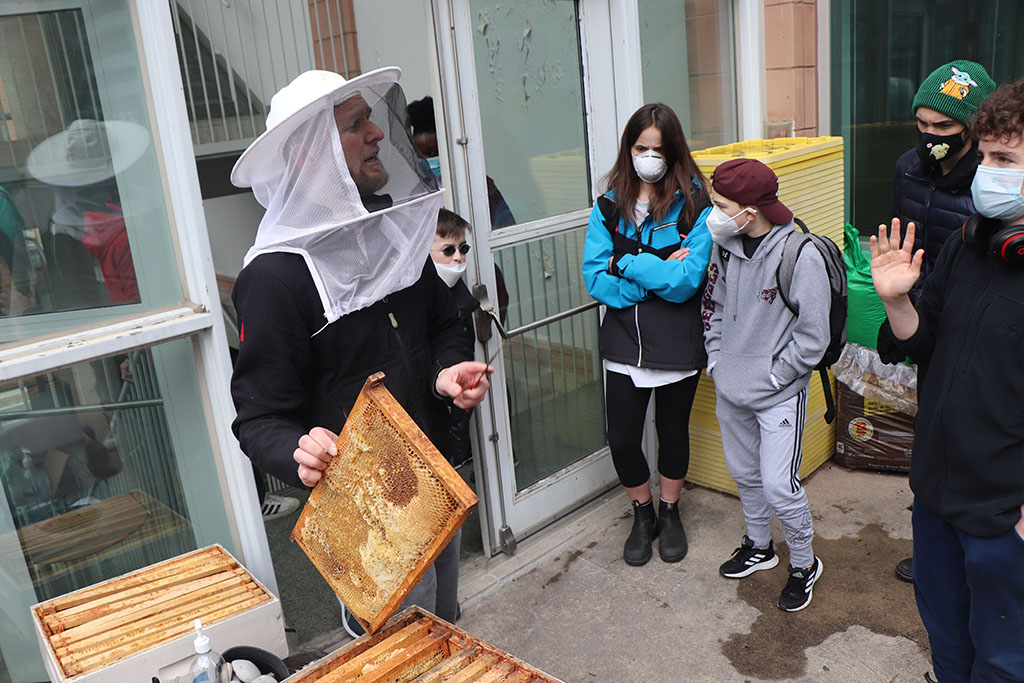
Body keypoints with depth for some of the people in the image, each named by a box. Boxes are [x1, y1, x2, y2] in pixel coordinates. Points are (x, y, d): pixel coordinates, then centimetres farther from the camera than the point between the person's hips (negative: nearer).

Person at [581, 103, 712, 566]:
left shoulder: (694, 207, -8)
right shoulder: (609, 207, 0)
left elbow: (687, 280, -19)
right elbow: (595, 279, -9)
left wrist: (627, 263, -16)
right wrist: (658, 272, -16)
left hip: (678, 344, -2)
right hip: (623, 342, 2)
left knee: (673, 432, 16)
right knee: (621, 440, 6)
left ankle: (670, 514, 41)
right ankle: (643, 515, 34)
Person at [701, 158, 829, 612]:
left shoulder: (801, 256, -21)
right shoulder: (725, 246, -2)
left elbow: (813, 339, -16)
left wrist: (770, 378, -13)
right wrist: (717, 360, 6)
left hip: (780, 395, -6)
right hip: (730, 388, 6)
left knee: (778, 485, -4)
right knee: (744, 472, 20)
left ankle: (804, 564, 22)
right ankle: (759, 546, 43)